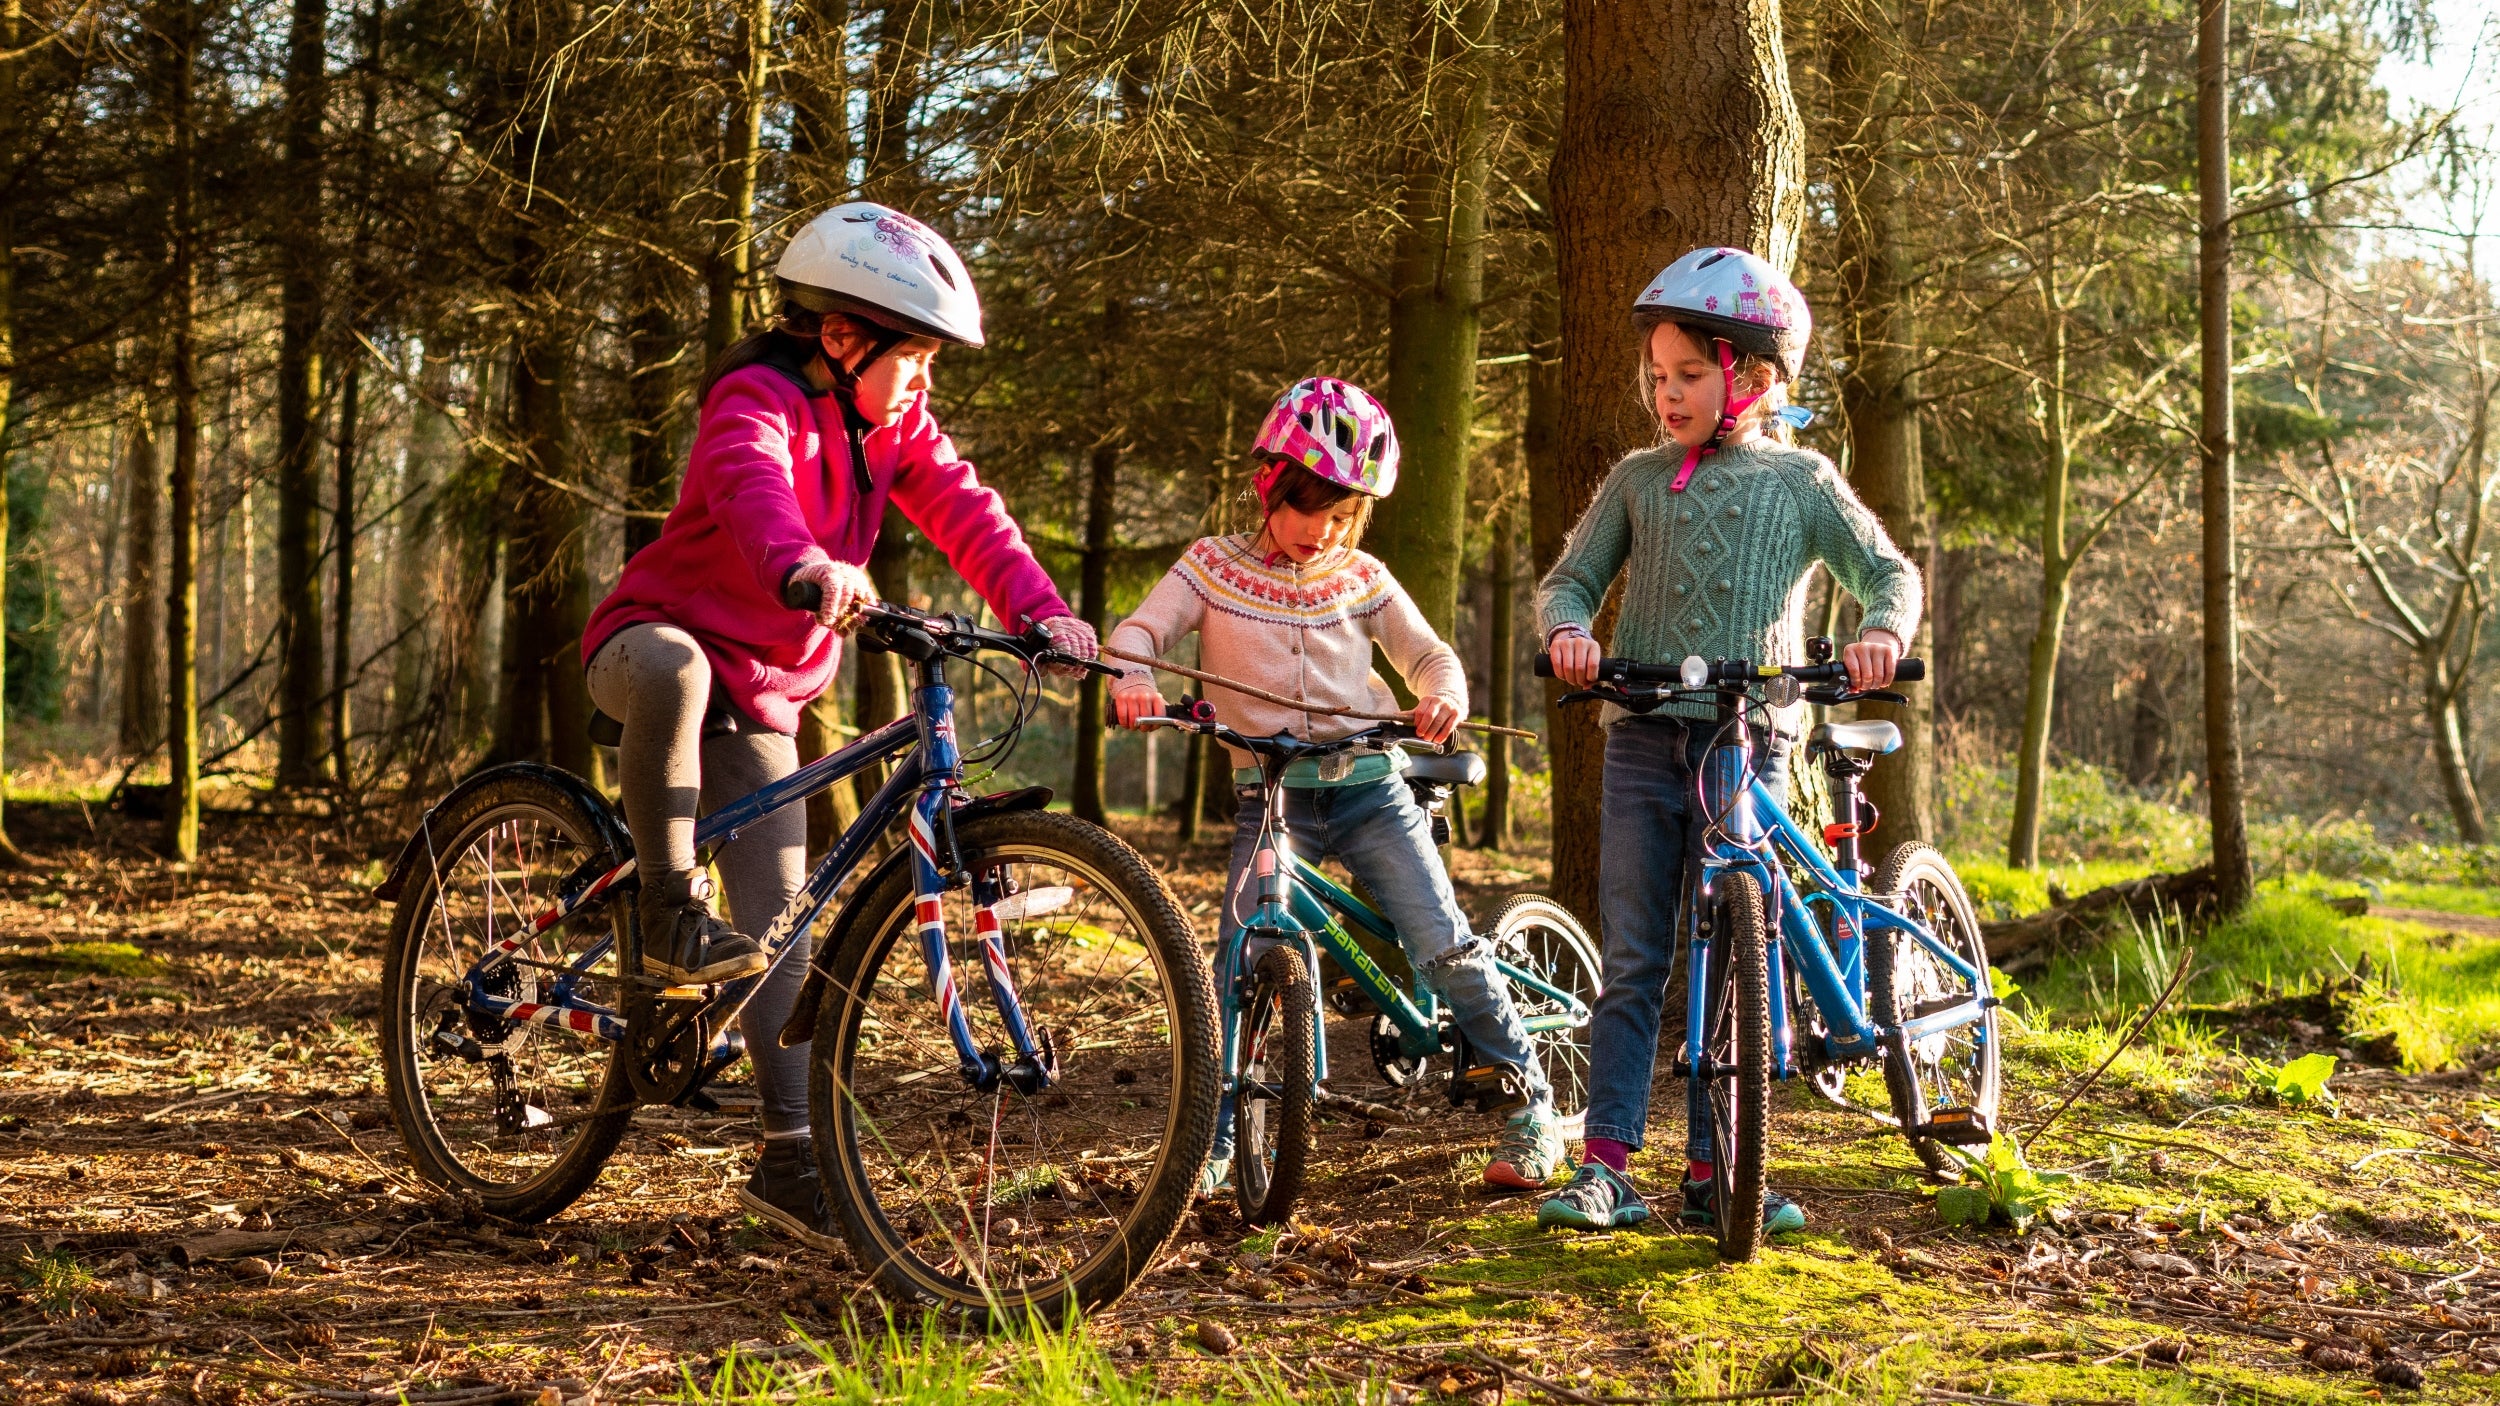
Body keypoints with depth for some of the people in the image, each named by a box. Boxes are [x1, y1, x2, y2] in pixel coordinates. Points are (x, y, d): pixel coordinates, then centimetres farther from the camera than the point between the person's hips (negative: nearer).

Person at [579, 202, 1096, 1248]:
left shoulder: (893, 422, 1)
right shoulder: (758, 398, -22)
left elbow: (962, 511, -11)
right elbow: (752, 486, -44)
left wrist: (1040, 610, -29)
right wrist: (805, 568, -66)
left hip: (764, 693, 6)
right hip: (654, 638, -6)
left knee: (781, 917, -1)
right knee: (678, 667, -44)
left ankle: (790, 1158, 4)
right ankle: (668, 914, -30)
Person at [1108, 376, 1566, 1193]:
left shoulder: (1361, 579, 7)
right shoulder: (1213, 568, 3)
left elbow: (1425, 652, 10)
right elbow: (1138, 630, -3)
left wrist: (1443, 696, -14)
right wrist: (1132, 679, -27)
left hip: (1369, 789, 1)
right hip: (1271, 796, -1)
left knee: (1446, 950, -7)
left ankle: (1530, 1106, 7)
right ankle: (1211, 1142, 0)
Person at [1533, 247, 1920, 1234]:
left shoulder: (1801, 482, 7)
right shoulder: (1638, 479, 11)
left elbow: (1889, 571, 7)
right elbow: (1570, 578, 11)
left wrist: (1882, 632, -15)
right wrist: (1568, 628, -12)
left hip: (1749, 743, -1)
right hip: (1645, 741, 1)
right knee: (1633, 965, -2)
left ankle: (1712, 1171, 8)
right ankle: (1605, 1167, 0)